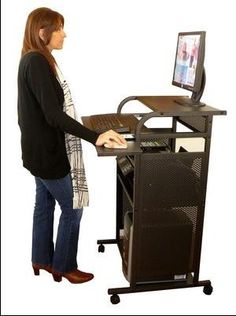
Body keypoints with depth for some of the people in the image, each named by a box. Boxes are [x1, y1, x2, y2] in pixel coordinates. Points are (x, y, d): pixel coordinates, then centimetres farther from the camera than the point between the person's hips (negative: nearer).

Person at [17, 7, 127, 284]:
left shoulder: (33, 60, 10)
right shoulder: (37, 63, -22)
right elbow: (54, 115, -29)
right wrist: (95, 137, -34)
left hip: (41, 148, 10)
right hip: (47, 152, -10)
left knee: (44, 204, 19)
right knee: (72, 209, 3)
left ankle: (41, 259, 34)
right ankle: (63, 267, 20)